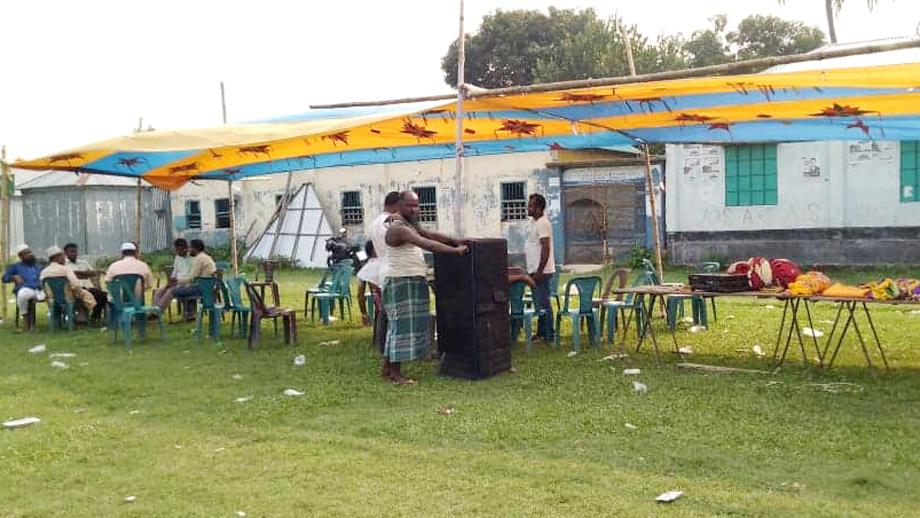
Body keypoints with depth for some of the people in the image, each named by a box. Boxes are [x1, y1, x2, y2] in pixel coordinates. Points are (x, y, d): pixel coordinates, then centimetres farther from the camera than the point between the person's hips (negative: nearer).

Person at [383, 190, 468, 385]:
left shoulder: (410, 223, 15)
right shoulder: (398, 228, -18)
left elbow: (430, 234, 19)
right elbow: (426, 244, -27)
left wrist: (455, 241, 6)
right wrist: (455, 250, -26)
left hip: (413, 281, 10)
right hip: (401, 282, -10)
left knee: (397, 324, 14)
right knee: (402, 323, -9)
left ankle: (387, 366, 23)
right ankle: (396, 374, -5)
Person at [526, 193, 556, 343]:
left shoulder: (542, 224, -17)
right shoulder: (535, 222, 14)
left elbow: (546, 249, -23)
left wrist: (539, 272, -24)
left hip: (541, 272, -10)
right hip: (535, 270, 10)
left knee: (543, 303, -6)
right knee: (539, 302, 16)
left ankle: (549, 335, 0)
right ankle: (541, 332, 25)